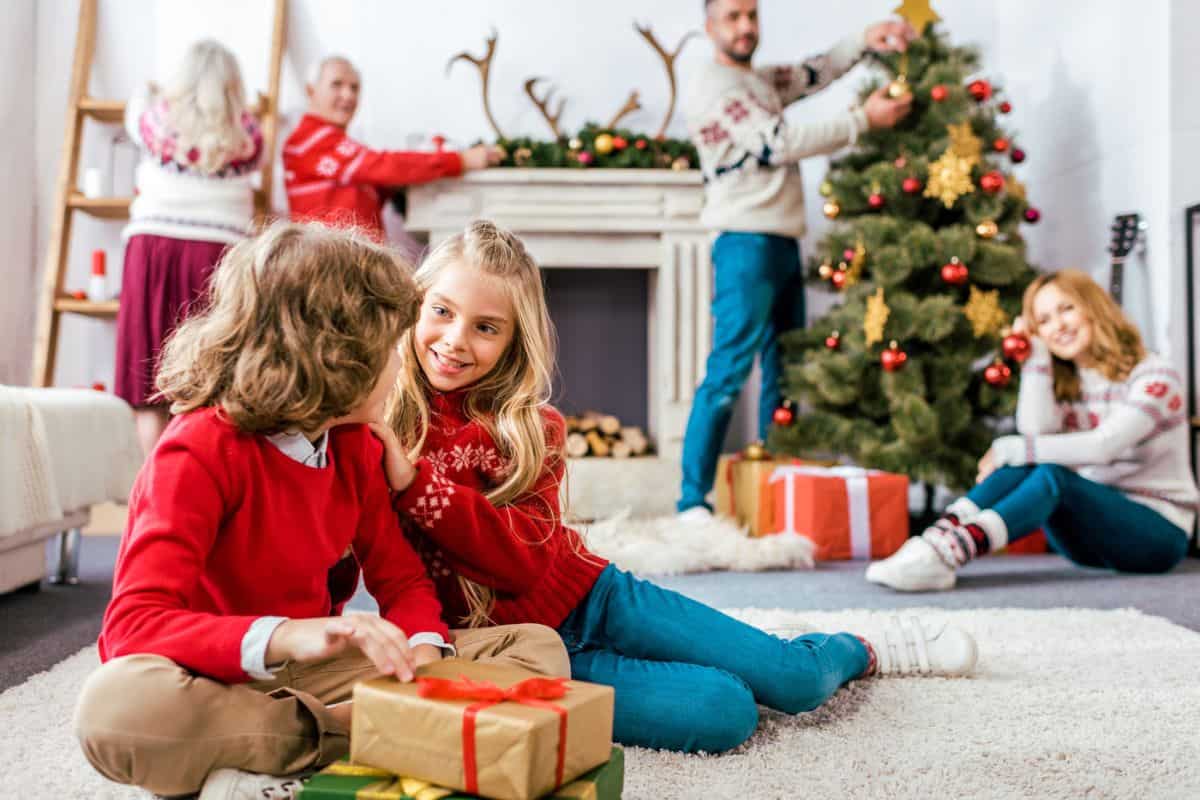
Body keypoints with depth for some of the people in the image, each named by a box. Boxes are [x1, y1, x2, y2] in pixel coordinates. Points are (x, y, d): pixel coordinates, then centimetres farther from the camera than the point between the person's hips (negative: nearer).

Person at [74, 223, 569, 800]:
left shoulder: (354, 444, 3)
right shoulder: (199, 454, -17)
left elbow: (401, 578, 6)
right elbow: (134, 625, -27)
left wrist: (423, 647, -18)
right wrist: (287, 635, -44)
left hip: (309, 675, 6)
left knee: (538, 648, -7)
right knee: (117, 704, -41)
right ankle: (363, 735, -24)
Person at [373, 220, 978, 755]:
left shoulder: (530, 427, -4)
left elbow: (526, 556, -18)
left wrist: (414, 481, -29)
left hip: (589, 594, 3)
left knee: (796, 681, 2)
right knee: (723, 711, -18)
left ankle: (864, 651, 33)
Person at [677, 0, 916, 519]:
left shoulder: (763, 81, 20)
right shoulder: (709, 90, -8)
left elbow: (814, 73, 16)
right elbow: (781, 143, -14)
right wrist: (864, 119, -12)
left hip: (783, 244, 9)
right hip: (747, 246, -9)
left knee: (783, 374, 10)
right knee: (728, 374, -13)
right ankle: (693, 501, -10)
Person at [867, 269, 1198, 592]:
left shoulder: (1154, 376, -8)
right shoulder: (1063, 384, 9)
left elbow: (1104, 445, -25)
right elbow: (1038, 434, -13)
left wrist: (1009, 450, -26)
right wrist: (1037, 356, -11)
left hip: (1158, 531, -5)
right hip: (1093, 523, 5)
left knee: (1052, 477, -33)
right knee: (1025, 465, -24)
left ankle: (944, 556, -53)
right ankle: (938, 539, -42)